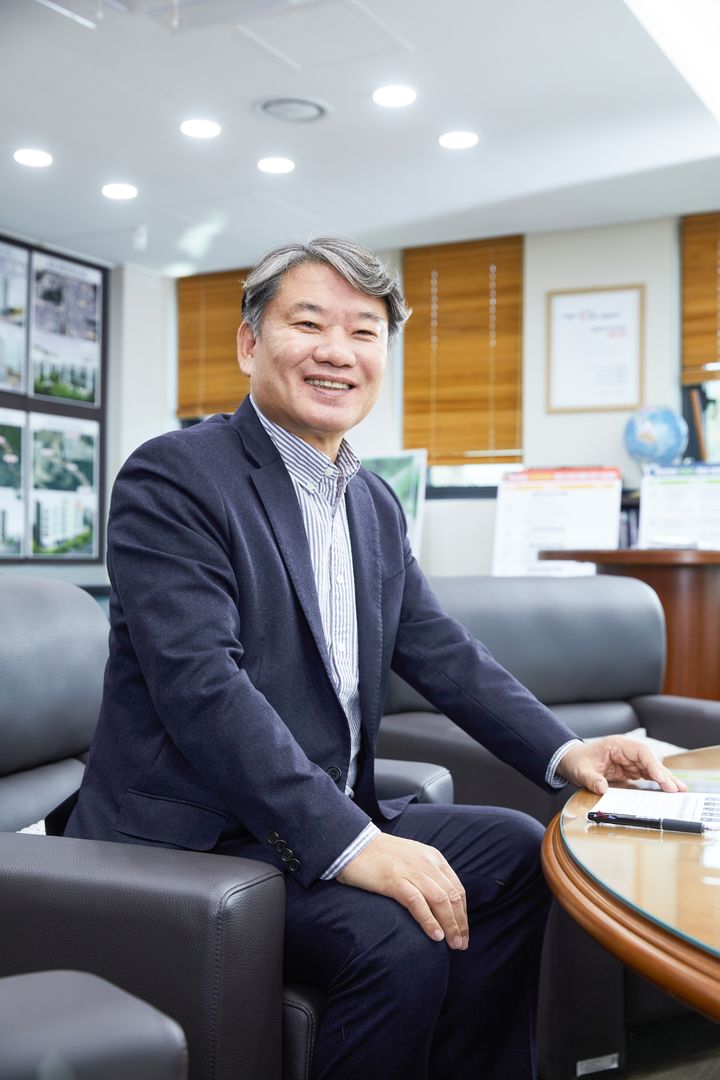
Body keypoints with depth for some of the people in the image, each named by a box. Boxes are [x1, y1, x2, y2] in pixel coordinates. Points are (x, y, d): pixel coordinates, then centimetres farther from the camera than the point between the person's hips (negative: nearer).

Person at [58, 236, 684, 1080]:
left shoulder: (376, 504, 11)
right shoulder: (172, 476, -14)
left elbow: (440, 652, 13)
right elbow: (202, 685, -25)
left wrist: (564, 753, 0)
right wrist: (350, 843, -30)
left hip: (333, 816, 9)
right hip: (193, 835, -8)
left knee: (515, 851, 7)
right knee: (398, 940, -26)